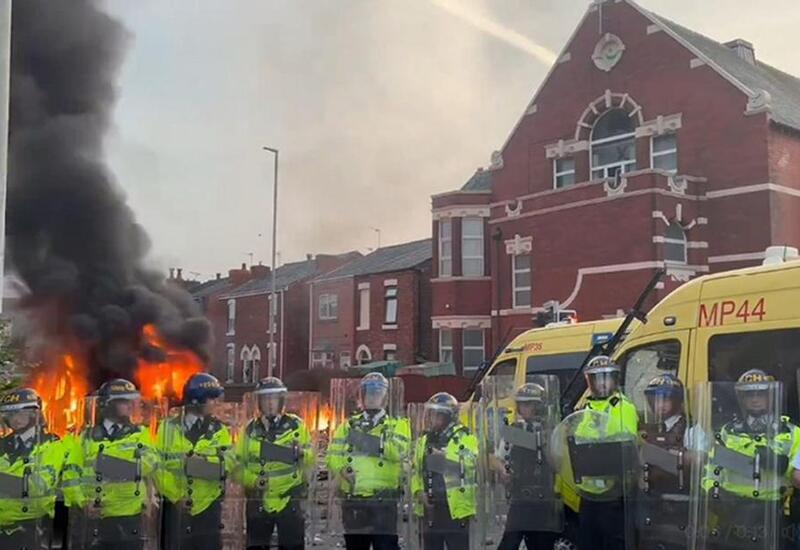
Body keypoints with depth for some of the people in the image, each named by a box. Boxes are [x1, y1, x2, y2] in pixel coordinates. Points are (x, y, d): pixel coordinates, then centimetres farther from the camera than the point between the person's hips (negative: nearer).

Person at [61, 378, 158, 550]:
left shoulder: (140, 435, 7)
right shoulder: (87, 437, 9)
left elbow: (149, 464, -12)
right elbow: (70, 475, 4)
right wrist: (82, 502, -11)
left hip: (128, 520, 0)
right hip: (90, 520, 0)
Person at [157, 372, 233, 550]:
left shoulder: (219, 430, 4)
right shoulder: (169, 427, 1)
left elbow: (226, 464, -11)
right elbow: (158, 466, -5)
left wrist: (192, 464, -23)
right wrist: (175, 496, -14)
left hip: (208, 508, 1)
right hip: (175, 507, -1)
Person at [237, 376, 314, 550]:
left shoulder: (296, 425, 0)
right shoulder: (250, 429, 5)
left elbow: (310, 461, 2)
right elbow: (238, 465, 6)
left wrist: (302, 453, -20)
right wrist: (253, 480, -12)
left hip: (290, 501, -2)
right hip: (258, 503, 2)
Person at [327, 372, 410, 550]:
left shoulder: (397, 425, 6)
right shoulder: (348, 425, 15)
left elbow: (400, 451, -14)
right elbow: (333, 455, 3)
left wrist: (375, 442, -23)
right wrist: (342, 469, -16)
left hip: (383, 501, -4)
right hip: (352, 500, 4)